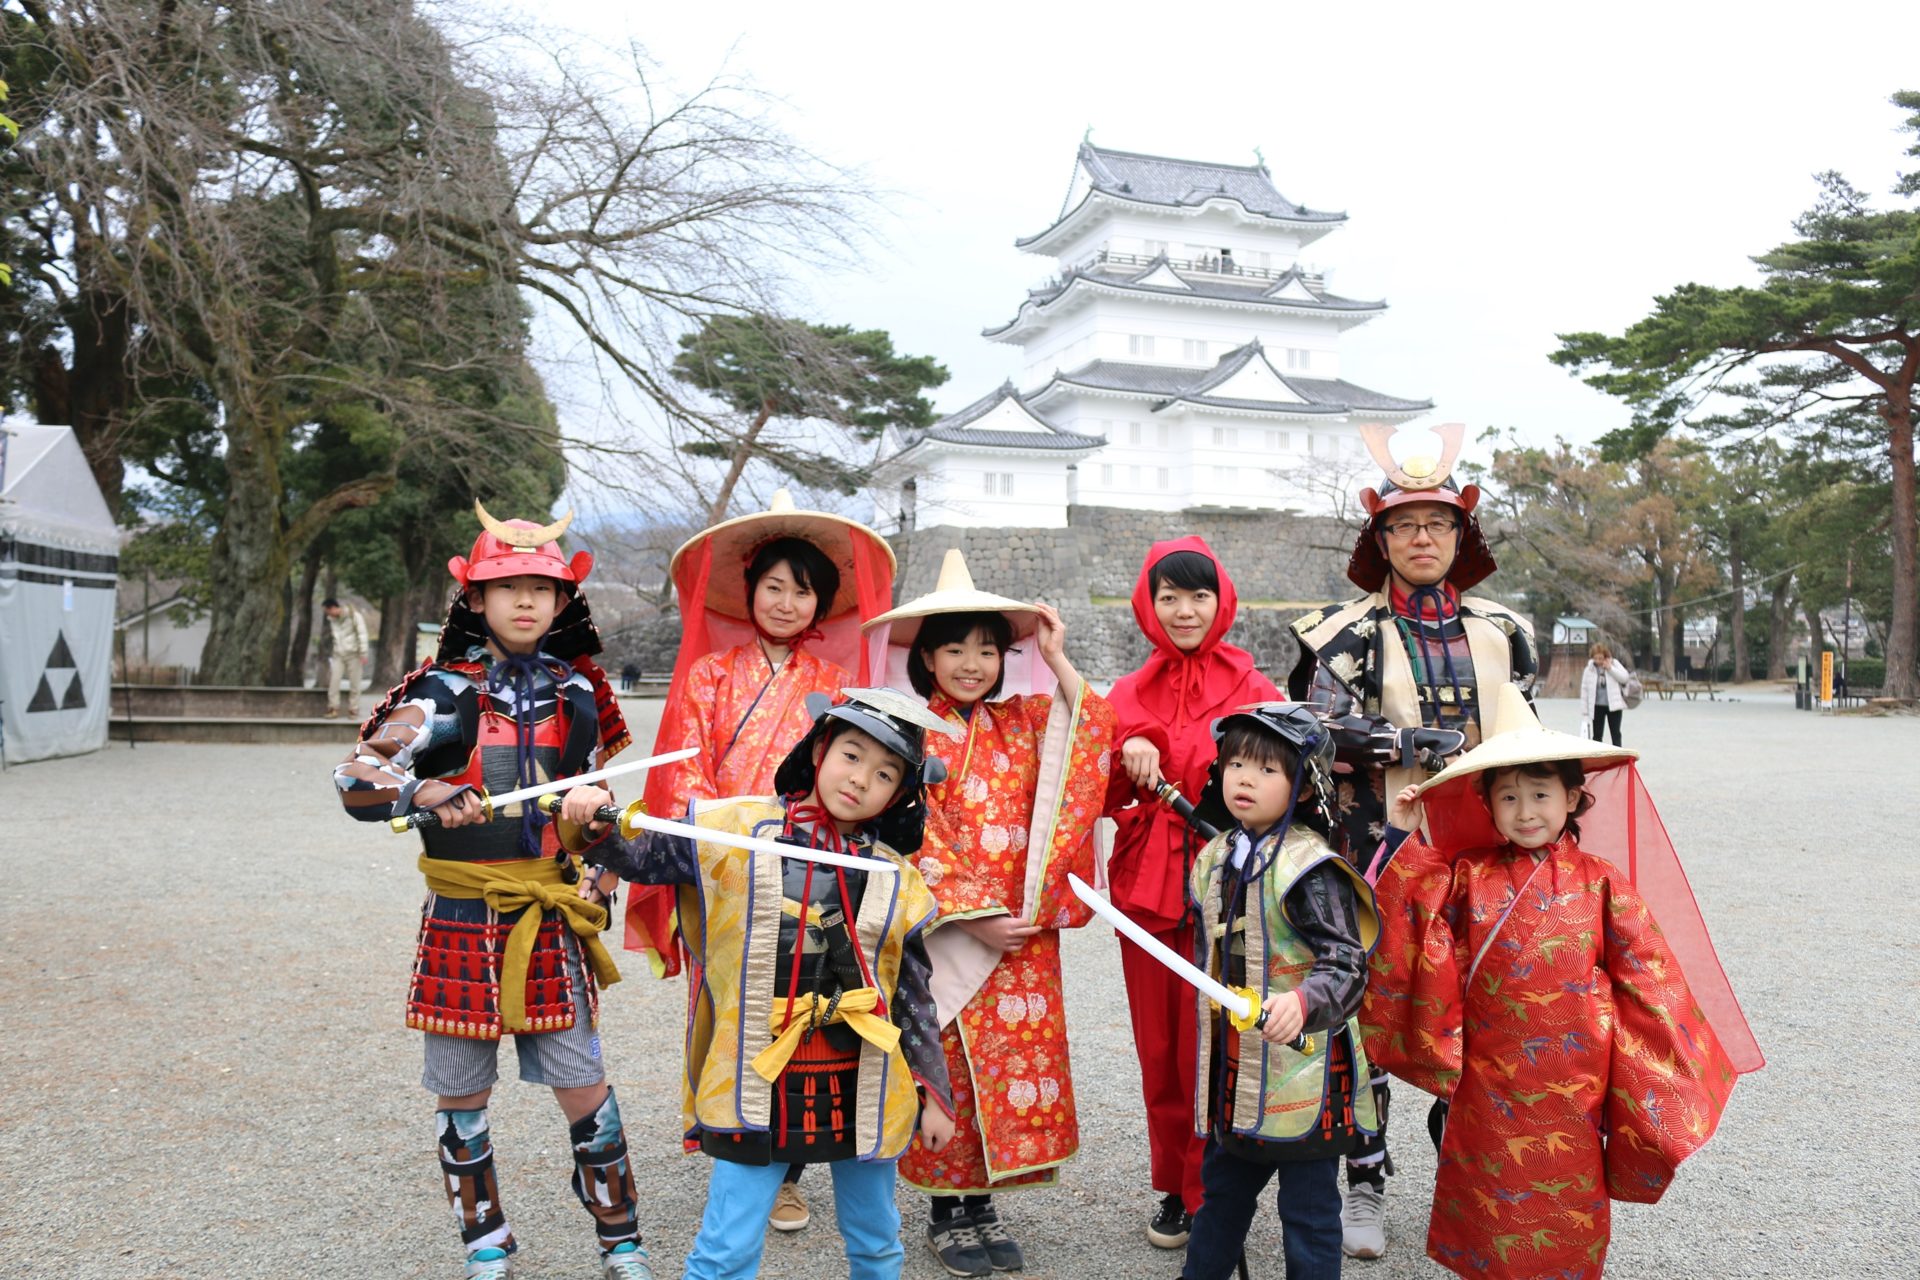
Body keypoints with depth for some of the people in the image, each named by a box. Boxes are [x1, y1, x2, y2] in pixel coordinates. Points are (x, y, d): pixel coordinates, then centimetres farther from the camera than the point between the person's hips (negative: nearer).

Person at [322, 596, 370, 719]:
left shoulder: (353, 615, -10)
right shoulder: (332, 619, 8)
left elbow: (362, 634, -12)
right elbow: (335, 636, 14)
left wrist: (363, 654, -15)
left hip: (353, 654, -4)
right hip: (338, 655, 4)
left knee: (354, 683, -1)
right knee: (333, 681, -8)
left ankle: (353, 710, 8)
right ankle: (333, 709, -3)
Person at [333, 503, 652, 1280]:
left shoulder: (578, 694, 6)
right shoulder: (443, 693, -4)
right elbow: (355, 780, -11)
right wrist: (428, 795, -27)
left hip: (549, 918, 1)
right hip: (460, 918, -1)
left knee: (582, 1083, 1)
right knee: (463, 1092, 8)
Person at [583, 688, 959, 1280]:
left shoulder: (896, 882, 0)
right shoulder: (739, 831, -5)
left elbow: (915, 998, 5)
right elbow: (643, 856, 0)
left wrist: (934, 1095, 8)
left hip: (860, 1087, 2)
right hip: (756, 1084, -2)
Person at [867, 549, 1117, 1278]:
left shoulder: (1023, 721, 9)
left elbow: (1091, 744, -4)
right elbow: (913, 837, -10)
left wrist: (1059, 662, -4)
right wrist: (972, 915, -15)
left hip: (1024, 931, 4)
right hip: (947, 933, -4)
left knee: (1014, 1059, 9)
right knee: (948, 1069, 5)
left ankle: (984, 1205, 25)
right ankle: (946, 1212, 22)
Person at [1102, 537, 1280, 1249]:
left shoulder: (1251, 689, 1)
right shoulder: (1128, 695, 11)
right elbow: (1100, 796, 11)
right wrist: (1127, 754, -7)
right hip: (1147, 885, 4)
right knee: (1159, 1044, 10)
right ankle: (1175, 1188, 26)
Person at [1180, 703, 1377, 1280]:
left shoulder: (1312, 869, -17)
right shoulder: (1215, 859, 7)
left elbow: (1347, 965, -21)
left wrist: (1303, 1003, -39)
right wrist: (1210, 1028, 22)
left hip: (1301, 1073, -7)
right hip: (1233, 1068, 7)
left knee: (1308, 1208, 7)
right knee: (1221, 1190, 23)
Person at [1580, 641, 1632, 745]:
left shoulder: (1614, 664, -1)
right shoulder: (1589, 669, -2)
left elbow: (1625, 677, -13)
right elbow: (1585, 689, 1)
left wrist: (1610, 668, -18)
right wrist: (1585, 709, -1)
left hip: (1614, 705, 0)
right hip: (1597, 706, 1)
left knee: (1616, 734, 4)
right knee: (1597, 735, 6)